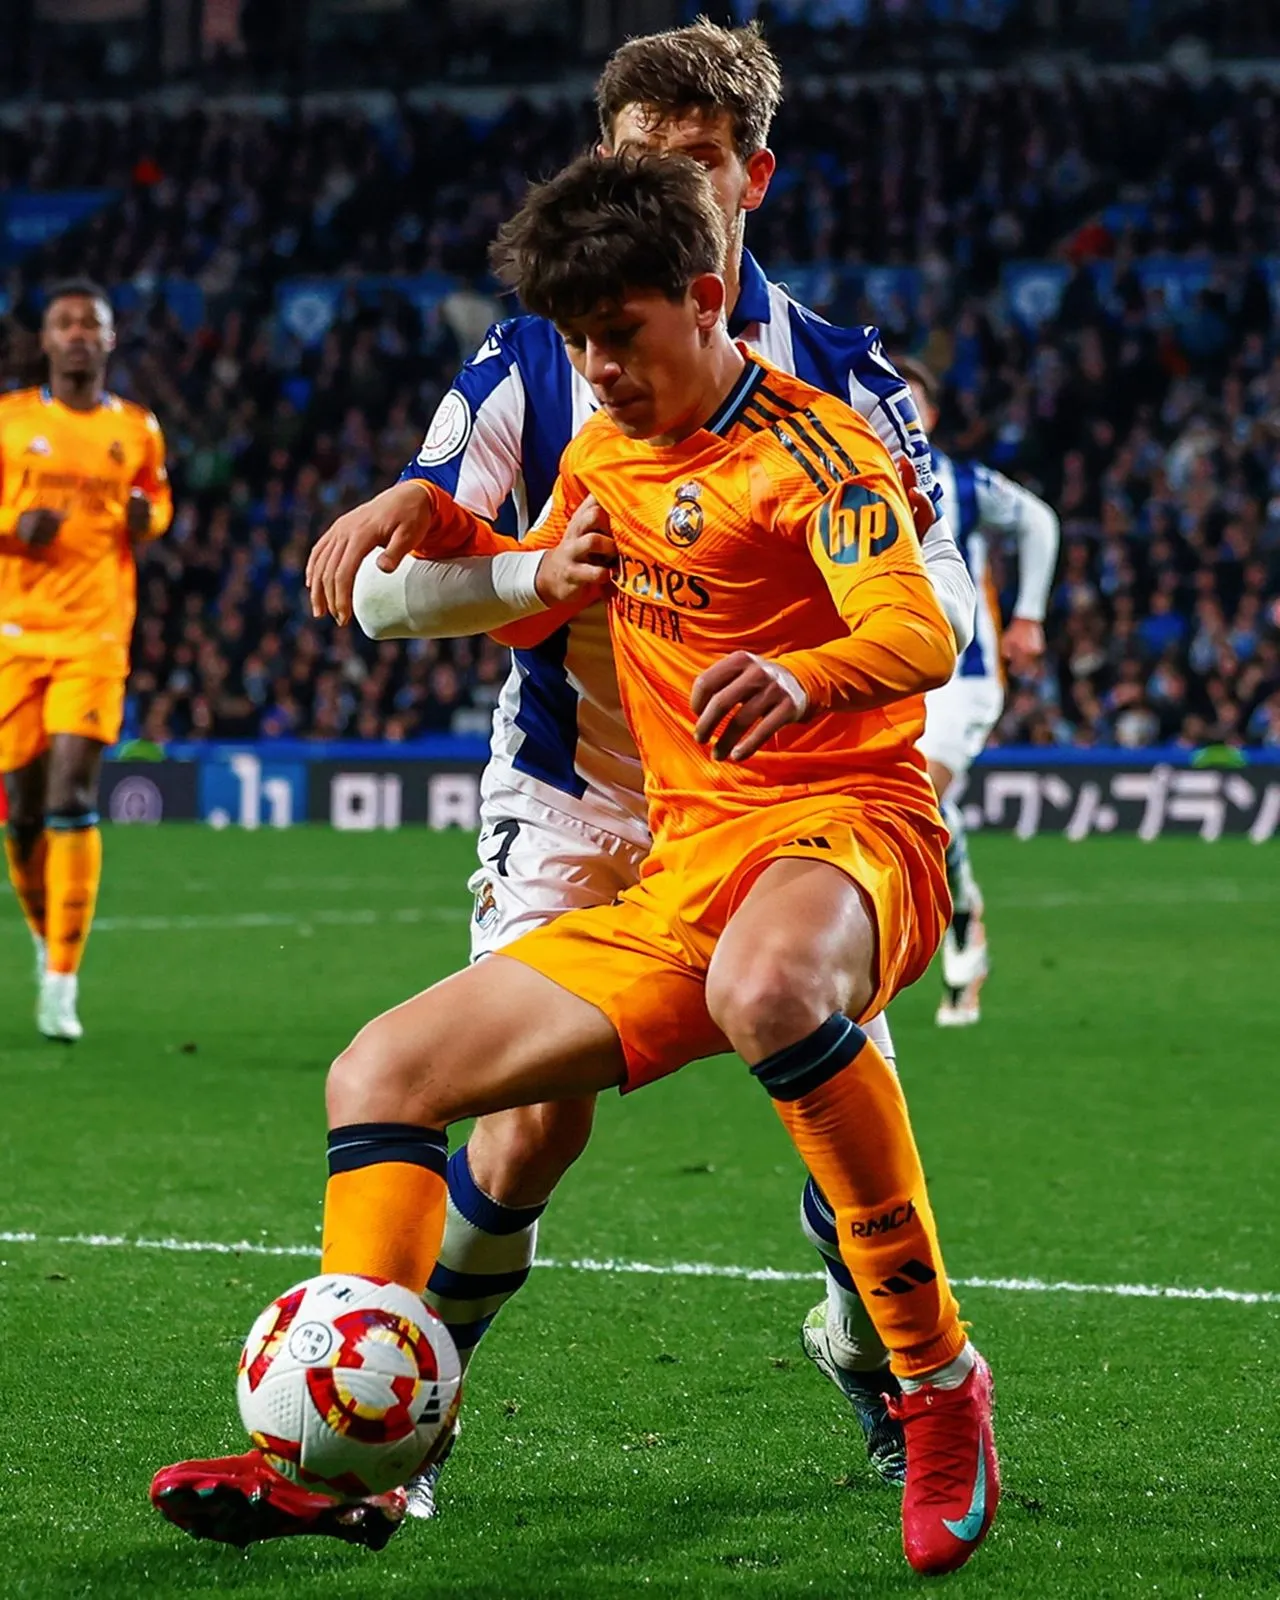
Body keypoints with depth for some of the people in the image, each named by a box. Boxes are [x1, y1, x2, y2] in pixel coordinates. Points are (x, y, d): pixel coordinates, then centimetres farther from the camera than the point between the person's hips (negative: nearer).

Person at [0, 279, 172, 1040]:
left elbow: (157, 497, 22)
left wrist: (147, 516, -1)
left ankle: (62, 982, -12)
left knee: (73, 799, -14)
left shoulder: (137, 429, 8)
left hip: (96, 636, -1)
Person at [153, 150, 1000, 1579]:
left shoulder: (806, 445, -8)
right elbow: (535, 597, 37)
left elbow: (921, 637, -25)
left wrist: (800, 679, -47)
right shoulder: (604, 452, 17)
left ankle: (939, 1384, -31)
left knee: (766, 986, -44)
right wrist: (431, 515, 15)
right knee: (381, 1074, -1)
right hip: (677, 878, 8)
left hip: (844, 827, -8)